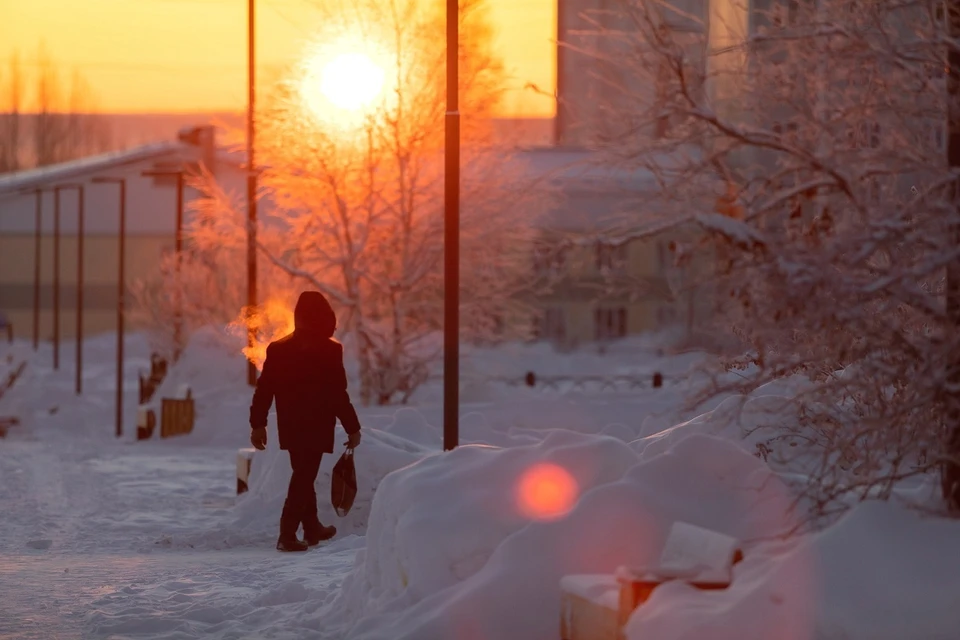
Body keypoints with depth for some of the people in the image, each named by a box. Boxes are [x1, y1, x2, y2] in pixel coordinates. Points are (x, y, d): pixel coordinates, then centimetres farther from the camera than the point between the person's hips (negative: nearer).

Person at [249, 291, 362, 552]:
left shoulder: (278, 348, 4)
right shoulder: (329, 351, -12)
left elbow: (264, 389, 5)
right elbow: (338, 394, -14)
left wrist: (258, 424, 12)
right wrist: (353, 428, -7)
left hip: (290, 426, 6)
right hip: (316, 427, -6)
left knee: (303, 475, 20)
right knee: (304, 478, -3)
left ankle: (312, 528, 31)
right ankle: (288, 535, -10)